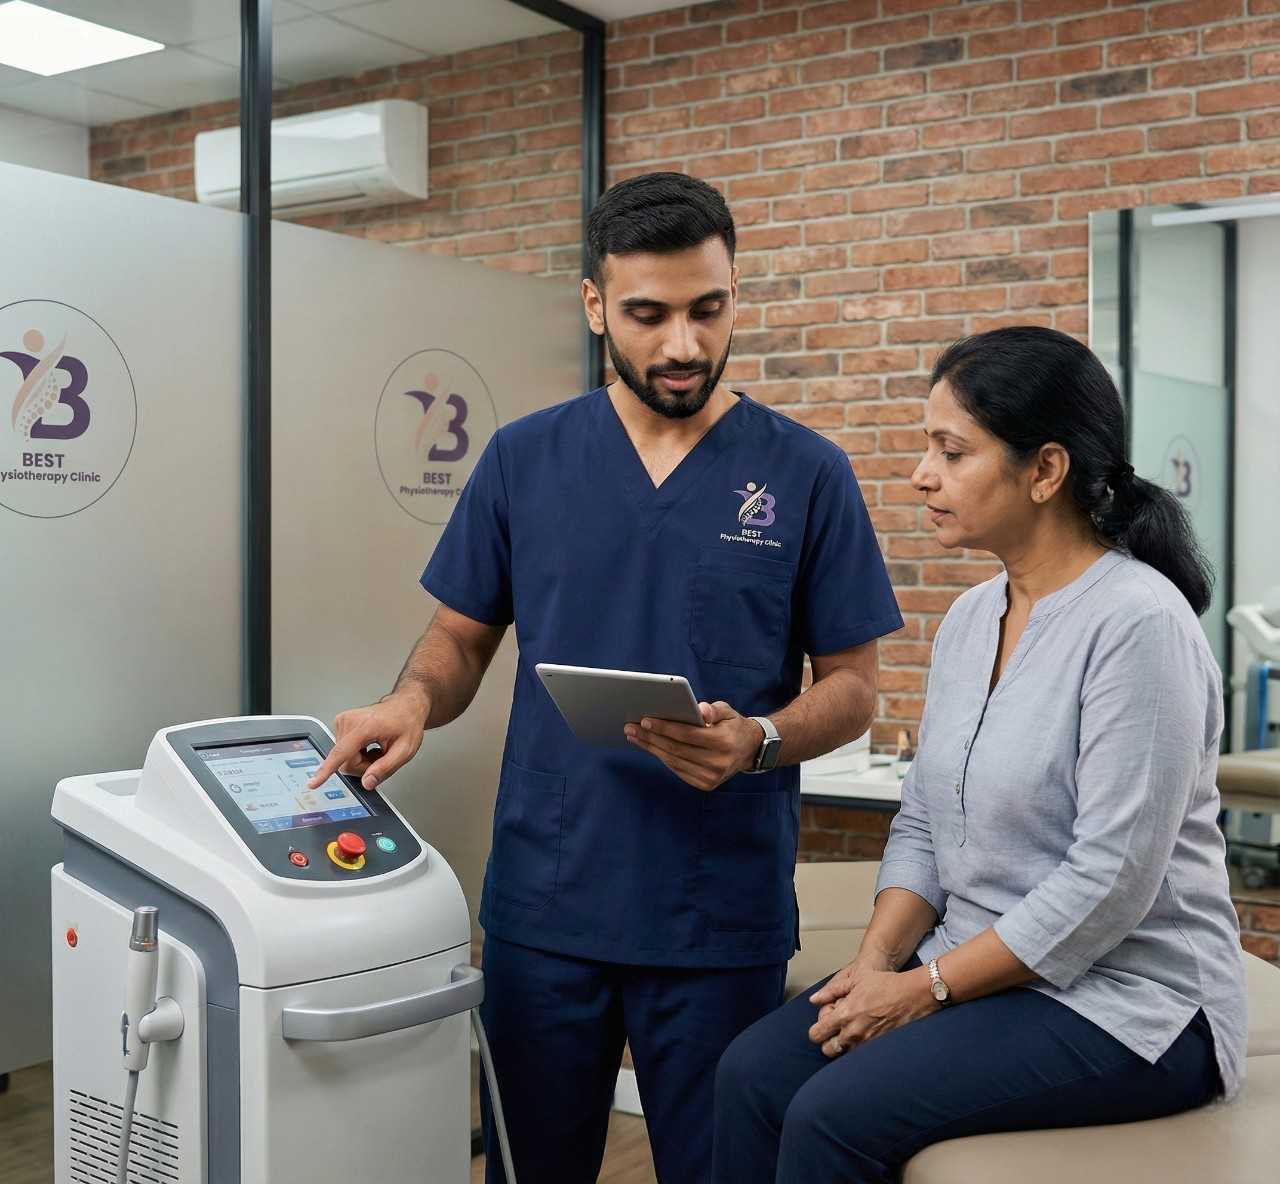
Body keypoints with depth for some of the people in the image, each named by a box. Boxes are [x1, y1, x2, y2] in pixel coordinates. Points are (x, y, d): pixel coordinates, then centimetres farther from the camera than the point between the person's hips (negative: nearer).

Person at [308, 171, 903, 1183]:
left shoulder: (805, 474, -4)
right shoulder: (524, 460, 2)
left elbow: (852, 685, -1)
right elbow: (460, 638, 9)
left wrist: (757, 741, -20)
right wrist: (414, 700, -13)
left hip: (721, 917, -1)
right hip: (542, 902, 2)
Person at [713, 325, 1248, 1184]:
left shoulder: (1138, 621, -19)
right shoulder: (970, 617, 7)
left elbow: (1111, 881, -22)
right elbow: (923, 826, 10)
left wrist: (927, 987, -17)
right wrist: (877, 964, -6)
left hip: (1124, 1003, -7)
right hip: (983, 971, 7)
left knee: (835, 1114, -21)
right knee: (752, 1074, -11)